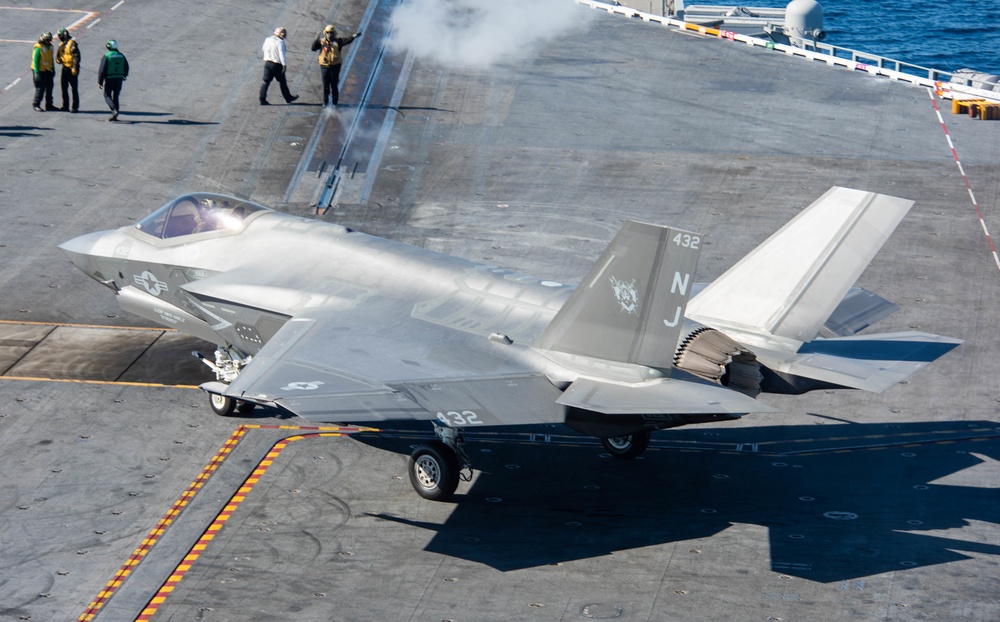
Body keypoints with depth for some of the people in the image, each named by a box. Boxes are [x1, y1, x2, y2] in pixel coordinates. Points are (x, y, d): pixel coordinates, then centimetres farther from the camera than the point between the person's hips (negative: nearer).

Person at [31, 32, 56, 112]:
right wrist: (37, 72, -18)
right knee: (40, 89, -4)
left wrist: (53, 69, 20)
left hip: (49, 71, 8)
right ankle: (36, 105, 6)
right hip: (40, 71, -8)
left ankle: (49, 105, 20)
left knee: (49, 88, 11)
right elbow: (35, 60, -15)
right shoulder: (38, 47, -13)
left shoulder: (50, 46, 11)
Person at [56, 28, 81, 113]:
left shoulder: (72, 43, -11)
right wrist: (58, 59, 1)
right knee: (64, 88, 10)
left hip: (72, 69, -8)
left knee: (74, 89, -3)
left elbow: (76, 56, -17)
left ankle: (75, 107, 0)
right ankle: (65, 106, 17)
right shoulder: (61, 44, 14)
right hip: (65, 68, 8)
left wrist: (75, 67, -22)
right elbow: (58, 55, 24)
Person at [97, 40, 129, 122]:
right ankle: (114, 116, 9)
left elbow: (102, 70, -10)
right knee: (115, 96, 11)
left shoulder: (106, 57, -10)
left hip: (109, 78, -5)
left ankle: (114, 110, -18)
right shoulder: (121, 56, 6)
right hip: (119, 78, 5)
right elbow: (126, 67, 15)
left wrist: (100, 81, -4)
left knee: (107, 95, 6)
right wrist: (125, 76, 33)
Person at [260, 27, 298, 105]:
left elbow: (264, 49, 19)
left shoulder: (267, 40, 5)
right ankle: (288, 98, 23)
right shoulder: (280, 42, -15)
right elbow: (282, 54, -20)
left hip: (267, 63, 5)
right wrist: (284, 65, -19)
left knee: (266, 82, 6)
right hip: (276, 64, -5)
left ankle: (262, 100, -2)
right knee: (282, 82, 9)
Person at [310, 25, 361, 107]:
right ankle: (325, 101, 23)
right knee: (325, 85, 10)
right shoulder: (322, 41, 1)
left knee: (334, 84, 6)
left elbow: (347, 40, -20)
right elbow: (313, 48, 0)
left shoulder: (337, 41, -5)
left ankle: (335, 101, 17)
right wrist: (317, 40, -14)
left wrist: (354, 36, -38)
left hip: (335, 66, -2)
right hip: (324, 65, 2)